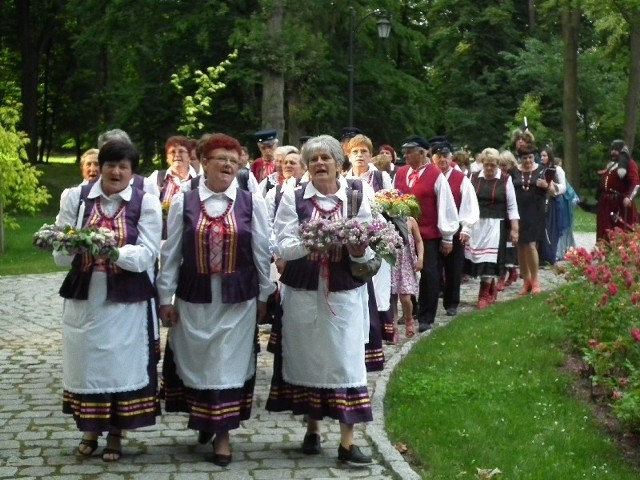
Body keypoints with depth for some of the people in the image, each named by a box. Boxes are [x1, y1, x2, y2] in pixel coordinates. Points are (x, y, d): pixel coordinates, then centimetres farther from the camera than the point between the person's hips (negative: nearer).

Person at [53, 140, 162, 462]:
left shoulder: (146, 203, -3)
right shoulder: (77, 197, 2)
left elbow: (145, 255, -12)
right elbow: (60, 254, -1)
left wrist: (114, 251, -29)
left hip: (126, 301, -2)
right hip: (84, 298, 2)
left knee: (121, 363, 3)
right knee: (86, 360, 10)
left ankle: (116, 434, 18)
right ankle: (90, 428, 27)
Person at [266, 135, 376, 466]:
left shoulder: (357, 197, 1)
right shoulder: (293, 198, 1)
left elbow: (369, 249, 0)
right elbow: (284, 247, -8)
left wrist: (359, 251, -22)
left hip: (344, 292, 0)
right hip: (303, 292, 1)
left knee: (346, 359, -2)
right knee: (308, 358, 9)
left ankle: (347, 442, 2)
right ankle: (312, 429, 26)